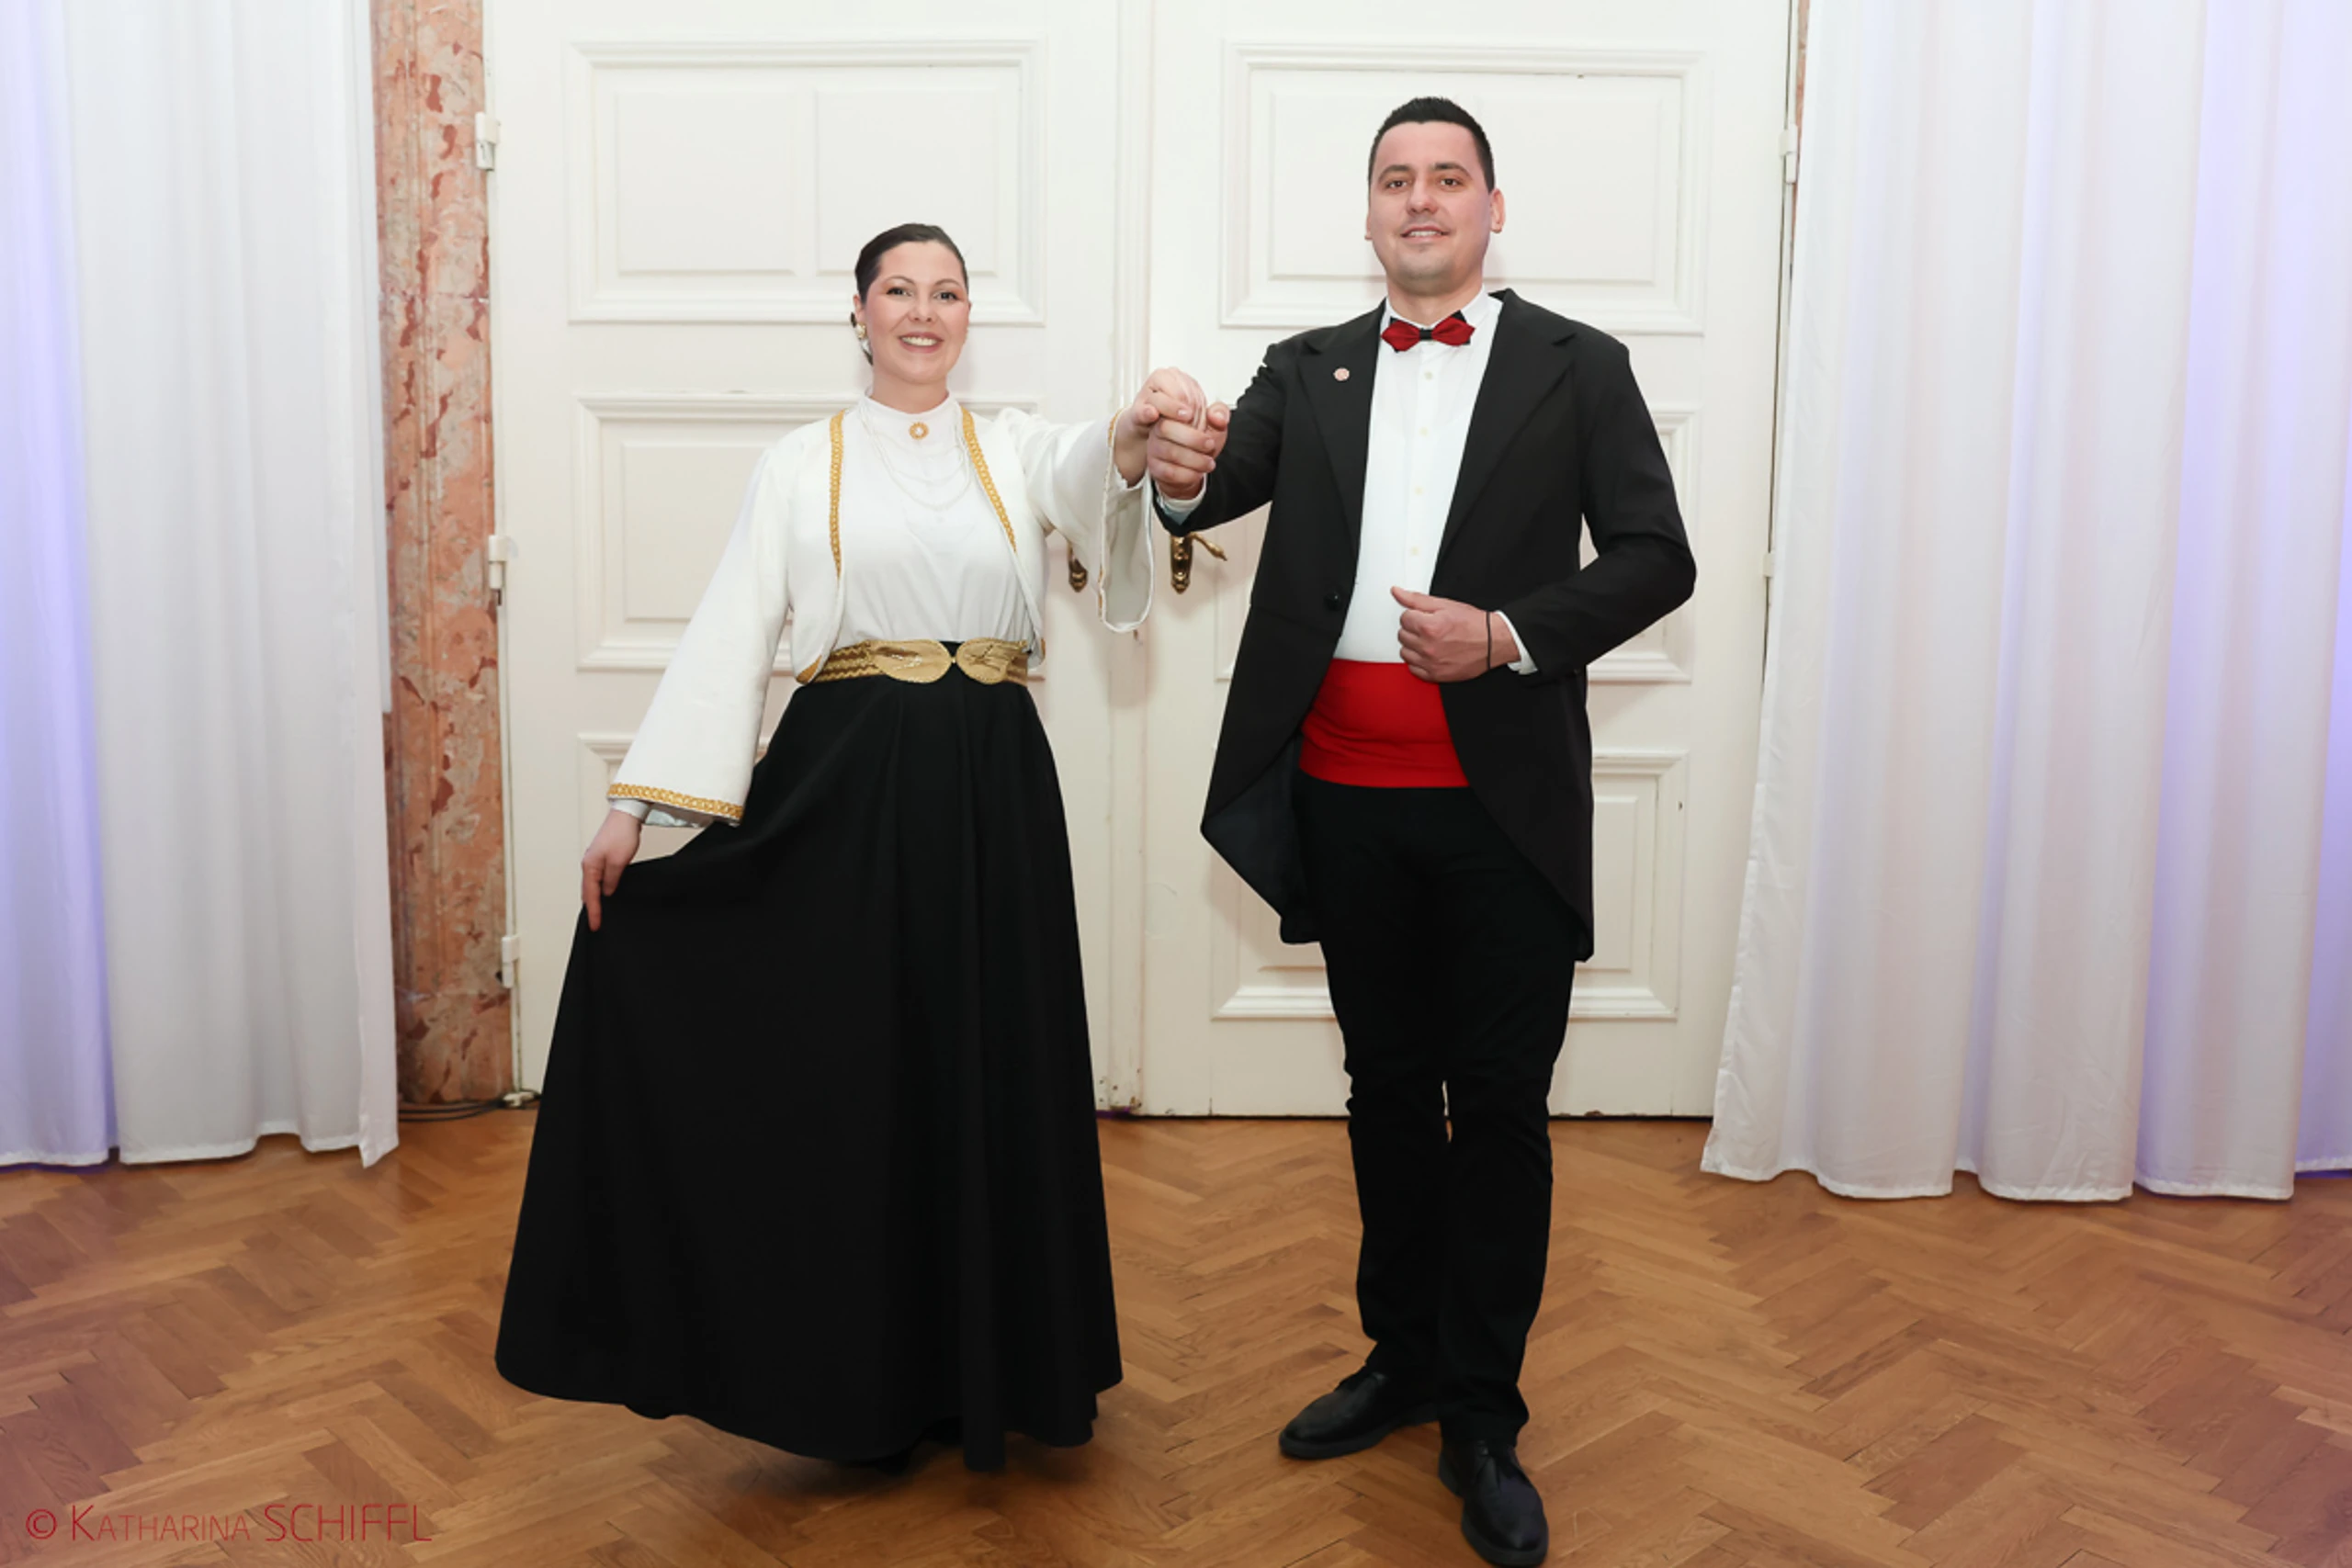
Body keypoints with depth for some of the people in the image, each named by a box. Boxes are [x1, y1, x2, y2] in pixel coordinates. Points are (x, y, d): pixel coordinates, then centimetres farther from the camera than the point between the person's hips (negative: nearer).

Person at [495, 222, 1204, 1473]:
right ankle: (858, 1381, 21)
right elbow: (729, 634, 0)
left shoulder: (1014, 447, 10)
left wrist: (1144, 425, -39)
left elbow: (1085, 472, -15)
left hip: (990, 791, 1)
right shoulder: (801, 465, 7)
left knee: (990, 1071, 6)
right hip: (843, 785, -1)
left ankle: (987, 1364, 24)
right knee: (847, 1073, 3)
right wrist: (636, 802, -9)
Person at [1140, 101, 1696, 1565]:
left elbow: (1658, 557, -3)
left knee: (1500, 1102, 3)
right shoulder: (1309, 370, 11)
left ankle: (1483, 1418, 18)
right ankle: (1403, 1356, 33)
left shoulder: (1577, 366, 3)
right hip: (1347, 797, 3)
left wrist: (1510, 634, -18)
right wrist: (1182, 472, -26)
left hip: (1503, 800, -3)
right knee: (1388, 1085, 15)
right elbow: (1223, 484, -2)